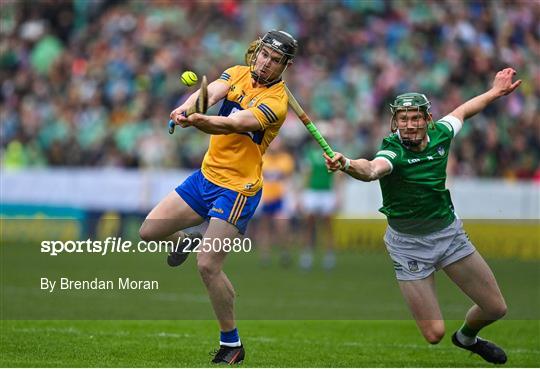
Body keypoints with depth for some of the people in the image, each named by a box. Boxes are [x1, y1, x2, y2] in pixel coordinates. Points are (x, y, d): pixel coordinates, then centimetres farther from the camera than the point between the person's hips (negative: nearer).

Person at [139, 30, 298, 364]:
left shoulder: (276, 102, -17)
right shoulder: (238, 73, 3)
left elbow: (233, 125, -32)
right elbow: (212, 92, -17)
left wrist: (198, 122, -52)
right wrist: (186, 108, -40)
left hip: (237, 189, -7)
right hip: (206, 174, 7)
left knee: (208, 266, -13)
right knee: (150, 232, 4)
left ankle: (232, 344, 3)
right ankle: (187, 241, 39)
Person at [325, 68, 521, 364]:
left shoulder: (440, 135, -8)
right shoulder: (393, 151, -24)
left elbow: (461, 111, 16)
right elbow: (372, 169, -48)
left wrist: (495, 92, 27)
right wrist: (347, 165, -70)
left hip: (449, 233, 5)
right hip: (409, 245, -5)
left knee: (496, 308, 9)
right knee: (433, 334, -12)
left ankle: (466, 337, 42)